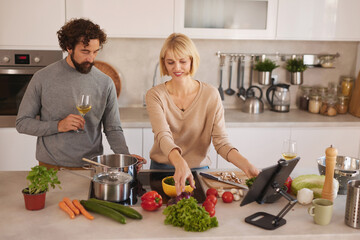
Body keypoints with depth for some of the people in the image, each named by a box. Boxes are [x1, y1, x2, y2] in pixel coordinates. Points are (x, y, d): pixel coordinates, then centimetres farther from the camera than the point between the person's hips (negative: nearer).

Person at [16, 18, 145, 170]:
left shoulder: (105, 83, 1)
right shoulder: (43, 78, -2)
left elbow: (113, 129, 5)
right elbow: (22, 123, 1)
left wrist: (126, 156, -13)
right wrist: (58, 126, -14)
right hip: (51, 167, -1)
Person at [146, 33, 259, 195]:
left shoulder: (211, 95, -4)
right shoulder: (155, 95, -7)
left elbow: (220, 141, -8)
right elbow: (163, 136, -23)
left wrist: (246, 165, -27)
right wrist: (180, 163, -44)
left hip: (198, 170, 0)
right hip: (161, 169, 0)